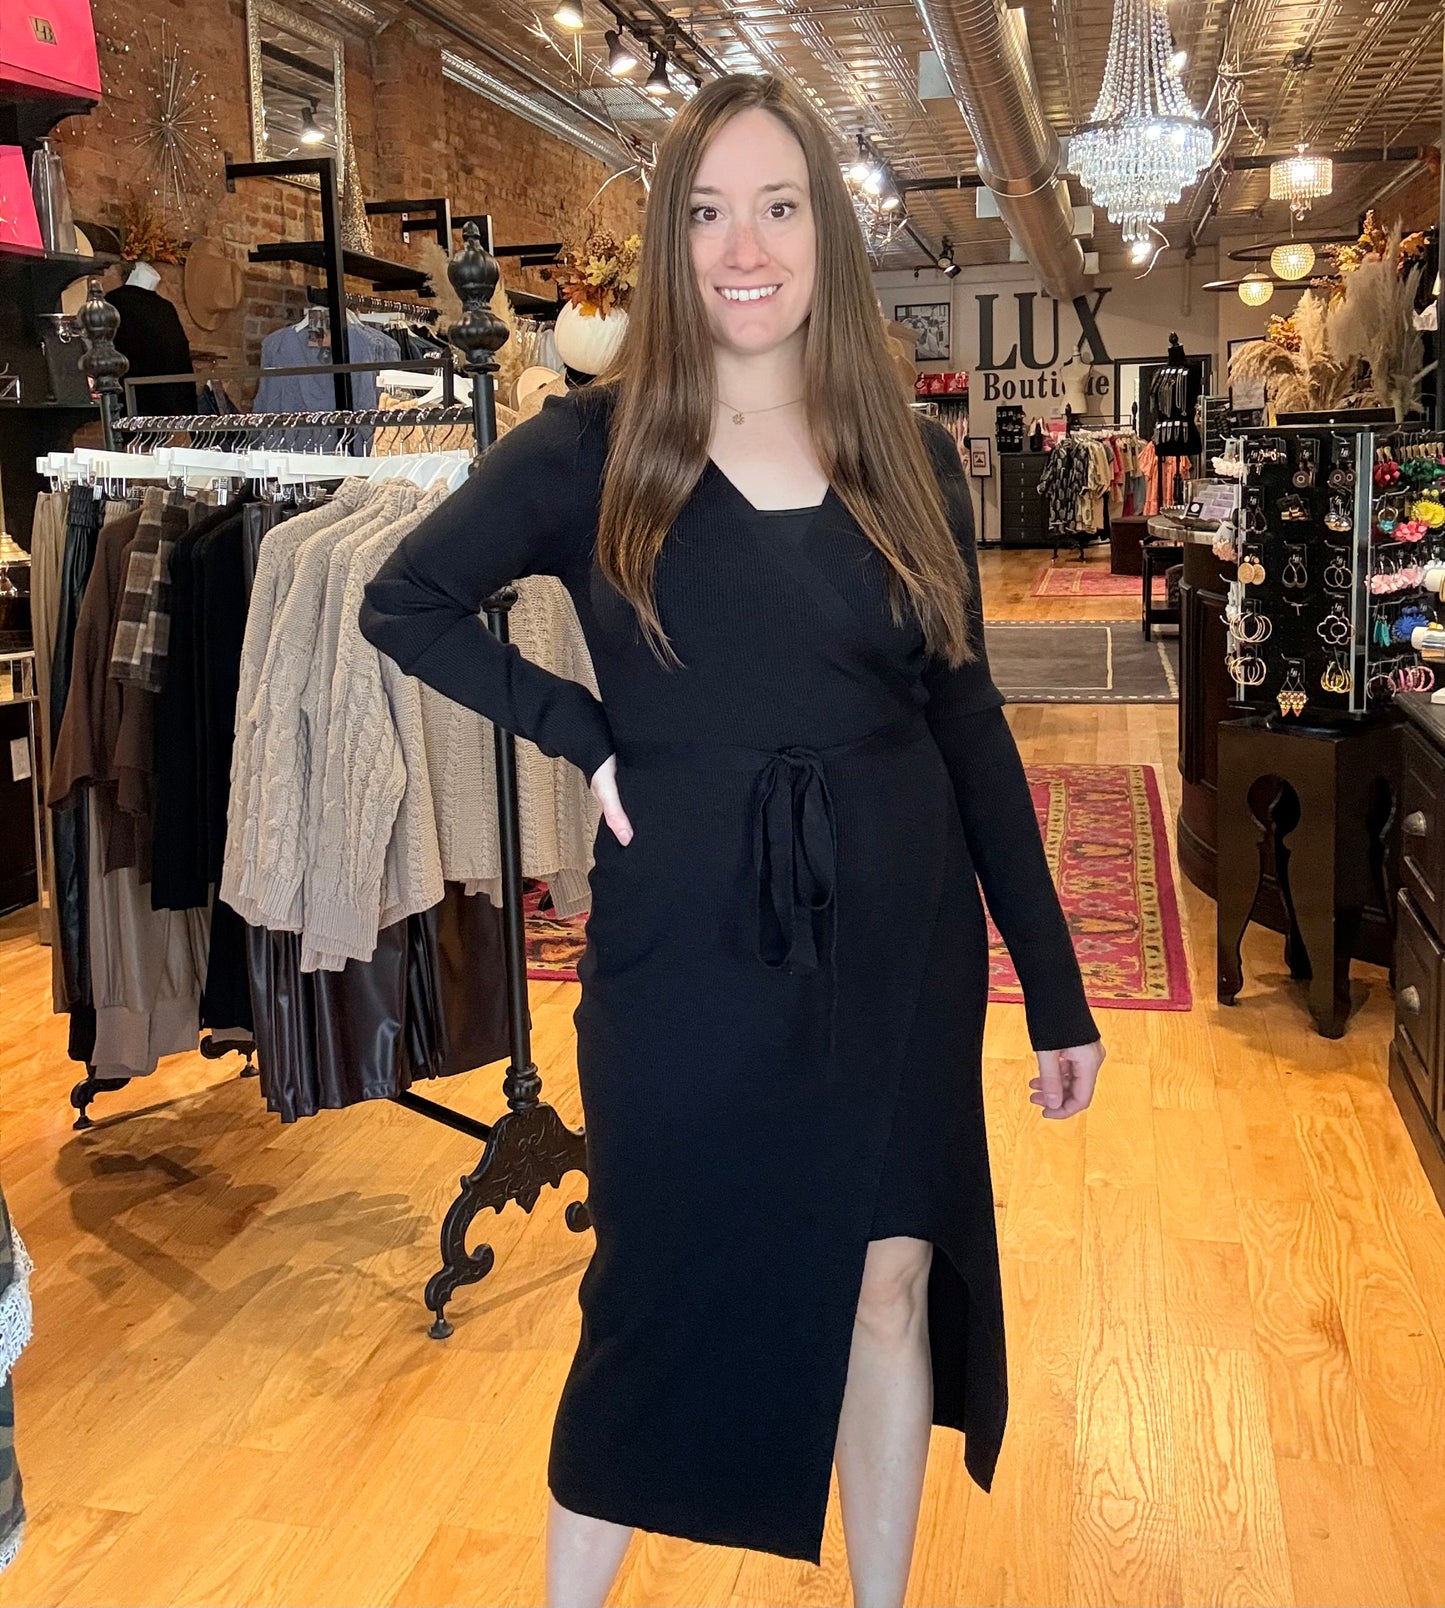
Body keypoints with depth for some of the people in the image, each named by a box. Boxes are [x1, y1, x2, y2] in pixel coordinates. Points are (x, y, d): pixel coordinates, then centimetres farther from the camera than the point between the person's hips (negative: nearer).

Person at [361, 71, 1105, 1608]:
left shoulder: (911, 458, 4)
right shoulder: (595, 449, -3)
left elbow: (968, 724, 5)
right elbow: (403, 601, 4)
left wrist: (1056, 988, 4)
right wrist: (580, 732, -8)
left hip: (900, 937, 3)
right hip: (690, 946, -2)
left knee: (892, 1284, 12)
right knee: (670, 1292, 11)